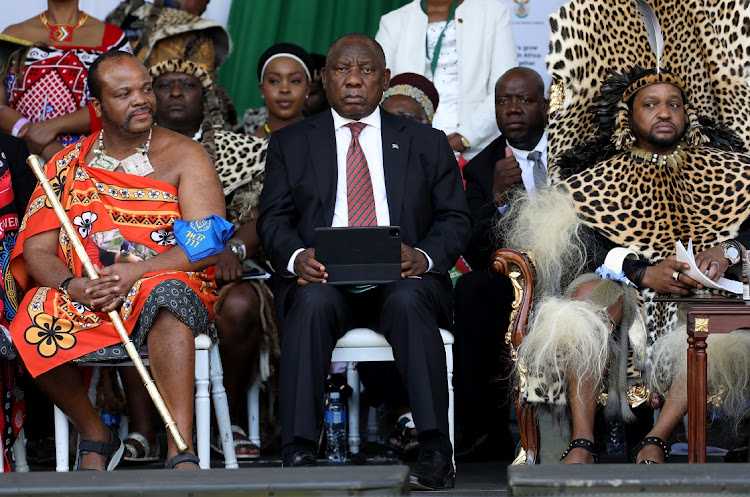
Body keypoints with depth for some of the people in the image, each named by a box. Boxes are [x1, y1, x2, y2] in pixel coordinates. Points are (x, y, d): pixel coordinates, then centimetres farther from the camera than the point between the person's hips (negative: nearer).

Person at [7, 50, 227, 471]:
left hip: (168, 283, -2)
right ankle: (95, 437, -5)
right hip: (82, 294, 3)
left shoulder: (183, 156, 5)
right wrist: (71, 285, -17)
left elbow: (209, 242, -6)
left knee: (165, 295, -39)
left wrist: (137, 271, -20)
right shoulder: (69, 165, 13)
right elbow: (38, 250, 6)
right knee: (32, 325, -29)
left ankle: (181, 453, -47)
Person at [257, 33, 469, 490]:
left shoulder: (427, 144, 18)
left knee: (408, 303, -36)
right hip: (323, 277, 0)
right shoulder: (292, 143, 18)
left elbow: (455, 219, 11)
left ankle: (435, 453, -37)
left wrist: (424, 256, -11)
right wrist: (297, 256, -14)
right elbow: (274, 217, 9)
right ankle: (299, 453, -38)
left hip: (402, 278, 0)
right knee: (313, 304, -36)